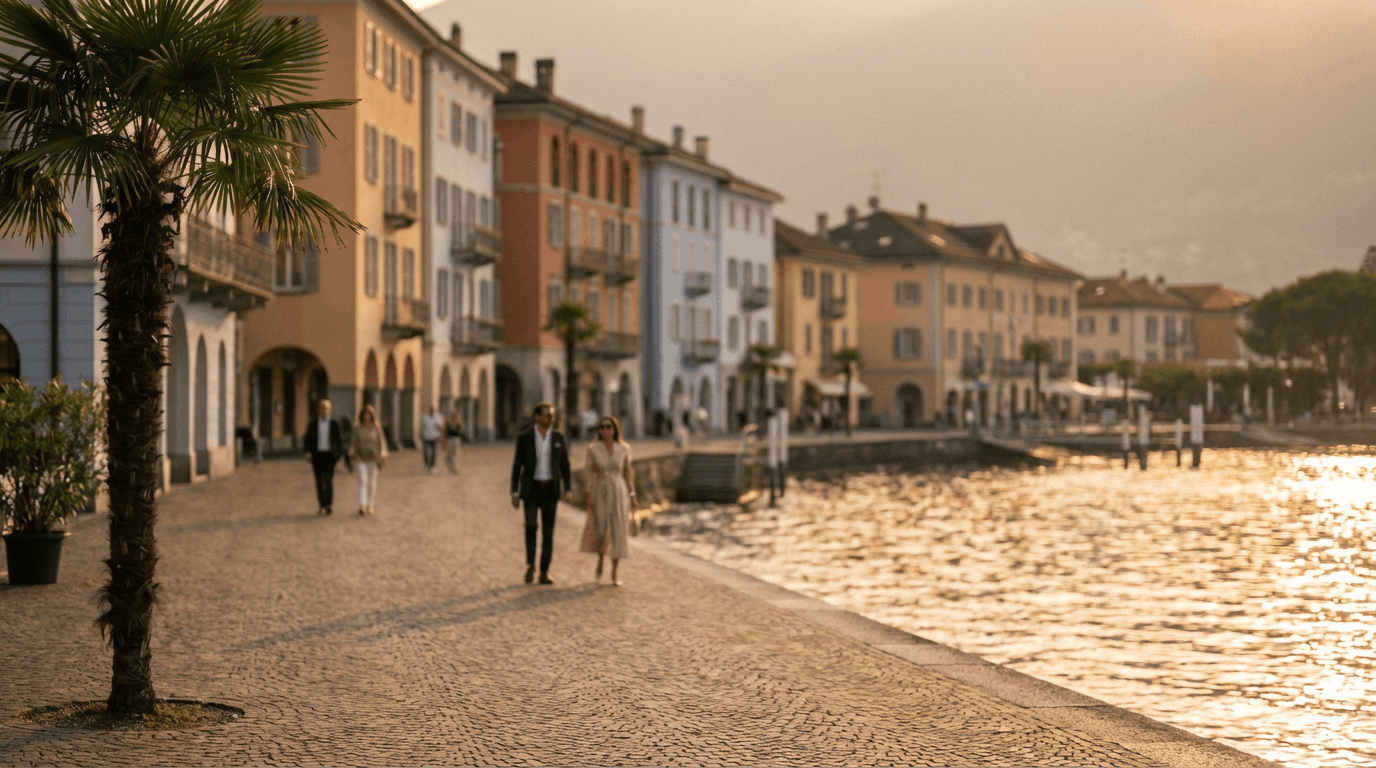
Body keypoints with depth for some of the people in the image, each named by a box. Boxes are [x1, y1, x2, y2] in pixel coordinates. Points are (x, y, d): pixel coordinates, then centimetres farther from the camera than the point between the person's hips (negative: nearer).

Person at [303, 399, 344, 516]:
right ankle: (322, 505, 9)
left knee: (328, 479, -13)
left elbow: (339, 440, 8)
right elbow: (308, 439, 5)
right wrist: (308, 453, -7)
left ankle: (329, 504, -12)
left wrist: (340, 455, 4)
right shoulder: (312, 424, 5)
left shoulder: (334, 424, 3)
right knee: (319, 481, 3)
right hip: (317, 455, 2)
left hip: (330, 455, -2)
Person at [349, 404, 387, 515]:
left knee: (372, 482, 5)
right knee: (363, 481, -13)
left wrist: (382, 454, -10)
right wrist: (351, 452, 0)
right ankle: (362, 506, -22)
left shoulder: (376, 428, 3)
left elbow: (381, 442, 3)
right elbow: (353, 442, 13)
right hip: (361, 459, 0)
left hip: (373, 459, 0)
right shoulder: (357, 429, 7)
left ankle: (370, 505, 17)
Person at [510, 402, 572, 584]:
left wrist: (568, 489, -6)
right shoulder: (524, 438, -3)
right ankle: (530, 565, -5)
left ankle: (544, 573, 6)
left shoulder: (559, 438, 3)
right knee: (531, 525, -20)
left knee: (548, 532, 0)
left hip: (550, 489, 2)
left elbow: (564, 465, 5)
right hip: (530, 488, -2)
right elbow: (517, 466, 0)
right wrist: (514, 493, -5)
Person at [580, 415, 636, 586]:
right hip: (600, 494, 0)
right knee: (600, 532, -7)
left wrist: (632, 496, 5)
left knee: (618, 533, -5)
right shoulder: (593, 449, -3)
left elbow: (628, 472, 7)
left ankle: (614, 574, 7)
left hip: (619, 494, 0)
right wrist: (586, 494, -9)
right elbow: (588, 471, -1)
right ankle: (600, 559, 27)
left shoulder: (624, 449, -1)